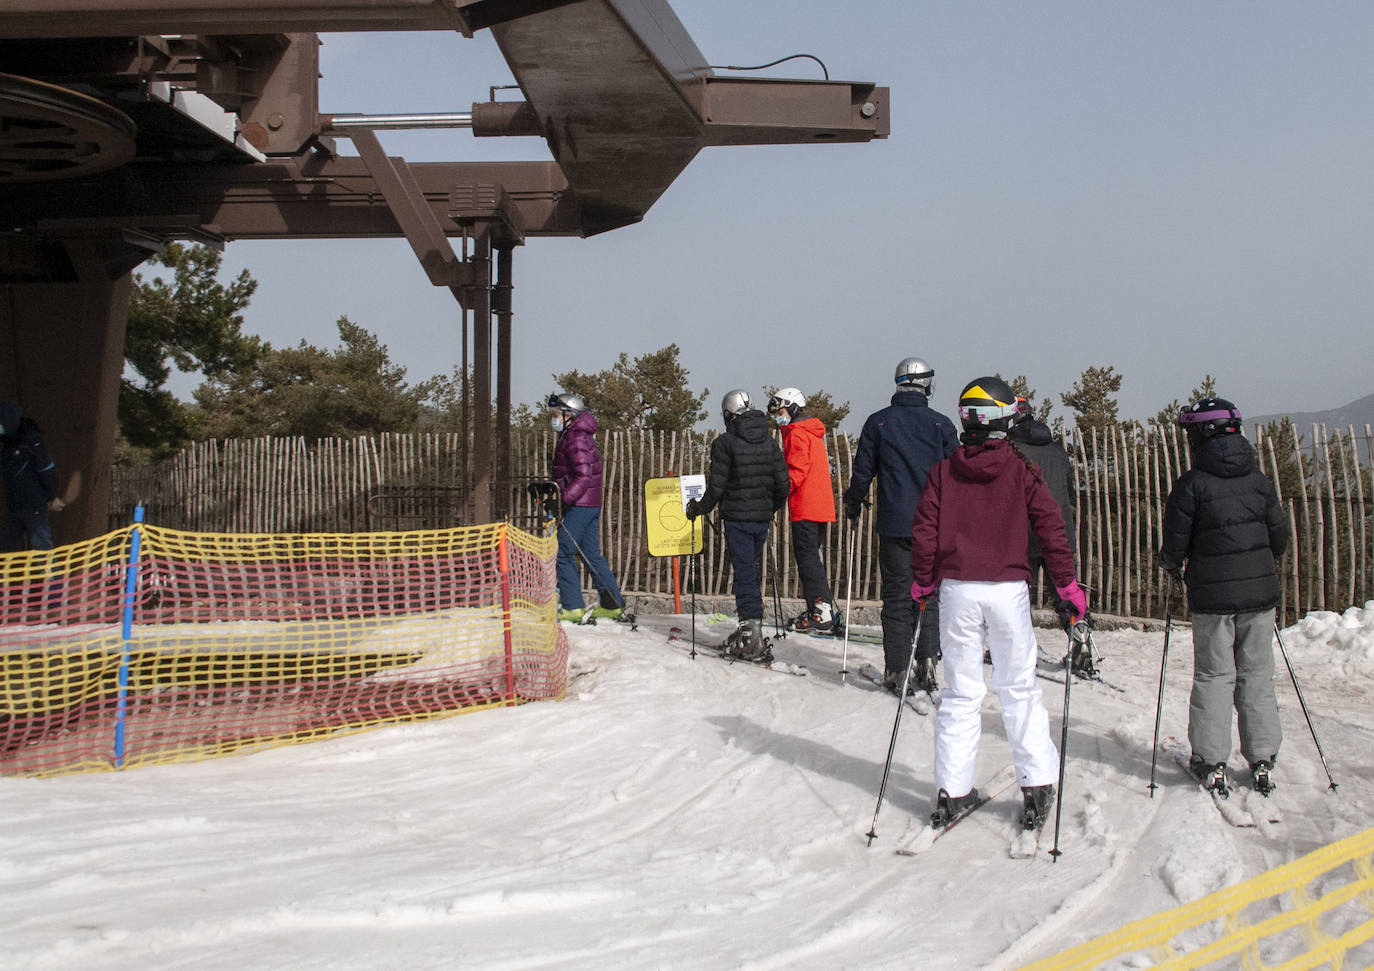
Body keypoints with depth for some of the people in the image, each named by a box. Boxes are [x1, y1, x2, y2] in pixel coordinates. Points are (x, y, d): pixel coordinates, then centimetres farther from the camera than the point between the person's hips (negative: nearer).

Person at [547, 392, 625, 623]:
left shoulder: (576, 438, -14)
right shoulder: (573, 435, 18)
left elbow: (583, 475, -23)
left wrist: (563, 498, -28)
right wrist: (551, 488, 19)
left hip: (579, 505, -10)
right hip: (591, 504, 10)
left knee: (563, 554, -7)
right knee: (591, 555, 12)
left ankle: (573, 607, -5)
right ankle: (613, 604, 14)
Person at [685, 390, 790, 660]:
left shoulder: (726, 442, -9)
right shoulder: (769, 442, 9)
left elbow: (717, 487, -10)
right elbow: (783, 484, 9)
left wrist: (698, 508, 6)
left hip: (738, 518, -6)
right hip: (763, 519, 6)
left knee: (745, 575, -4)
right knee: (749, 572, 17)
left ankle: (754, 640, -8)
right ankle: (747, 630, 23)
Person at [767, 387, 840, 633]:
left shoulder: (796, 434, -9)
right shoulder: (814, 433, 20)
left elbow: (797, 472, -18)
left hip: (805, 509, -9)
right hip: (822, 507, 9)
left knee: (807, 559, -7)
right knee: (811, 557, 15)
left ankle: (822, 614, -10)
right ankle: (828, 611, 16)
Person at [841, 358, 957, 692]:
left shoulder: (878, 422, 1)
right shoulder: (941, 424, 1)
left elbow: (862, 473, 4)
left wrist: (852, 506, 20)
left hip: (894, 524, 0)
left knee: (897, 596, 3)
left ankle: (897, 669, 2)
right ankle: (927, 664, 3)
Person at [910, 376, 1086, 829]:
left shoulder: (943, 472, 3)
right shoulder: (1021, 472, -1)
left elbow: (924, 531, 2)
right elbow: (1051, 528, -3)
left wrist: (922, 583, 14)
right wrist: (1068, 584, 4)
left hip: (957, 589, 1)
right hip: (1008, 589, -1)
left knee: (960, 693, 8)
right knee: (1020, 689, 9)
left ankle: (952, 791, 8)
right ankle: (1037, 785, 7)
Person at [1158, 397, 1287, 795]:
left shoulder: (1192, 483, -10)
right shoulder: (1259, 480, 4)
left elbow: (1175, 542, -9)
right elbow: (1280, 537, 10)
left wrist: (1170, 564, 13)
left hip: (1212, 596, -3)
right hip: (1259, 592, 3)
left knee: (1214, 676, 5)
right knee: (1257, 676, 10)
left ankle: (1211, 762, 5)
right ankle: (1262, 760, 12)